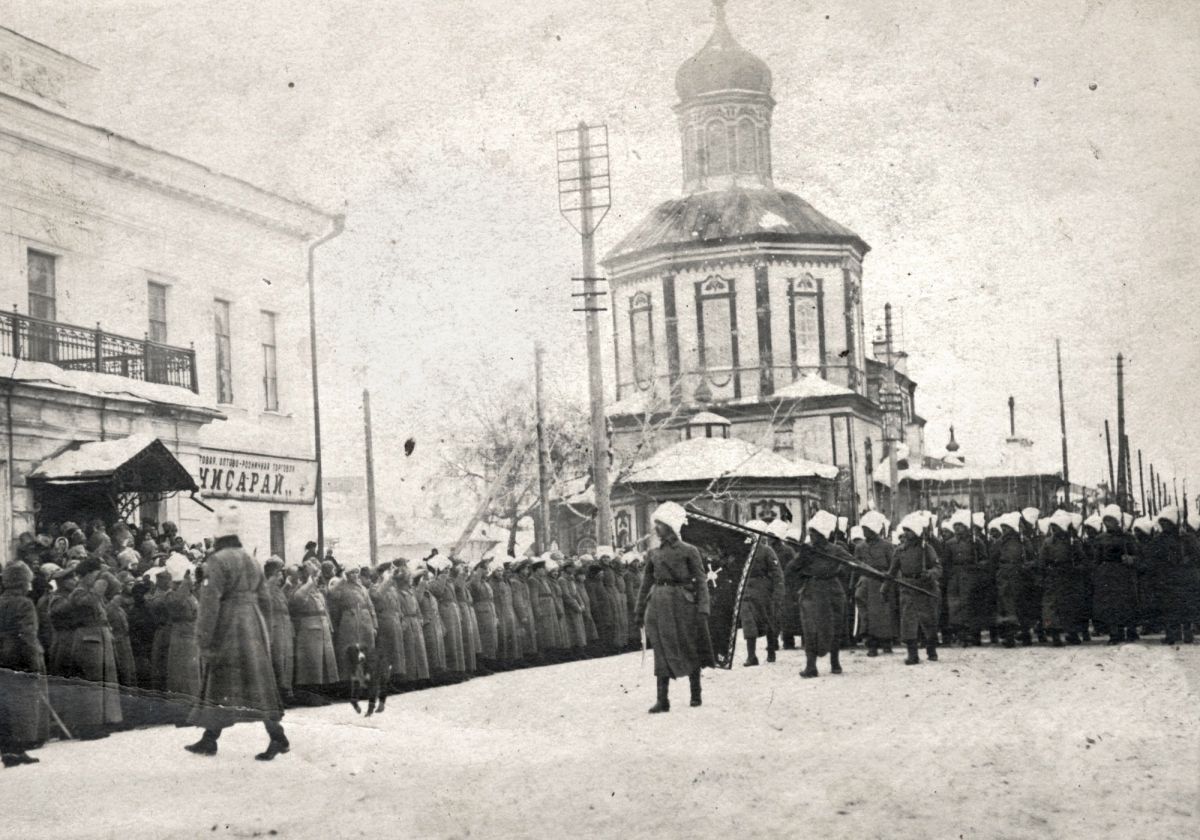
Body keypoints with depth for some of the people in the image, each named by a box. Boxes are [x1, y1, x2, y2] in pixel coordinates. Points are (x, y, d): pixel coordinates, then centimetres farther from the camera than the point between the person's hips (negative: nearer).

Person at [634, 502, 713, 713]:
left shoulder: (689, 551, -2)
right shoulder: (653, 554, 10)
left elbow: (700, 581, -4)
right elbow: (646, 583, 13)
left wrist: (702, 608, -13)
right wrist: (639, 611, 11)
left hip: (682, 603, -3)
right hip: (659, 605, 3)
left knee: (689, 648, 6)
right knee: (662, 651, -2)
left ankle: (696, 694, 20)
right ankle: (662, 700, -4)